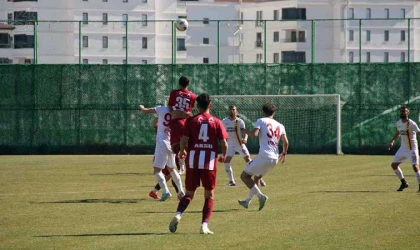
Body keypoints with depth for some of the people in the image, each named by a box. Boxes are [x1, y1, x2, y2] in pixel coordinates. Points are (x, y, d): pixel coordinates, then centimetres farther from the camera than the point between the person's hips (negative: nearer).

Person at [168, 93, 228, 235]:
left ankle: (178, 214, -15)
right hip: (210, 162, -1)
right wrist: (223, 155, 19)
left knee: (189, 193, 11)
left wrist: (182, 151, 15)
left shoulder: (191, 121, 2)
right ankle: (204, 225, -4)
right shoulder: (216, 122, 3)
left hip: (193, 161, 1)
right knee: (209, 195, 9)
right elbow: (224, 143, -1)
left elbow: (184, 140, -6)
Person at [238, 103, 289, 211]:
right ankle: (247, 201, 32)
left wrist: (245, 131, 6)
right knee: (257, 177, 27)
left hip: (264, 156, -7)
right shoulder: (280, 126, 16)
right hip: (275, 159, 7)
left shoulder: (261, 121, 2)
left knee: (244, 176, 2)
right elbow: (285, 142, 7)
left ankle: (260, 196, -15)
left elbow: (254, 134, -14)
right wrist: (284, 153, 25)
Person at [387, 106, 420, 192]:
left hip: (412, 149, -8)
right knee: (394, 165, 10)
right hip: (403, 148, 8)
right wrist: (392, 142, 19)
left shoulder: (411, 124, -18)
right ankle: (404, 183, 26)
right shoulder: (398, 123, 4)